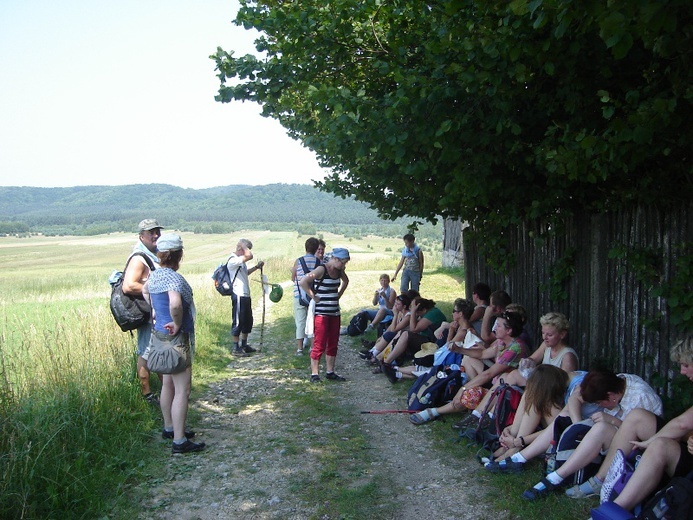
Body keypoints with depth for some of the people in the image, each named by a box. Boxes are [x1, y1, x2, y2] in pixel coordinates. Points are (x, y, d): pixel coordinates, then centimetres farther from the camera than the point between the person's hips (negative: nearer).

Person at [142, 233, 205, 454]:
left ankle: (169, 428, 35)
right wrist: (177, 323, -25)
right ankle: (179, 441, 2)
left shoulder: (154, 275, 5)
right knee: (182, 390, -2)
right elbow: (175, 304, -42)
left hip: (160, 334, 9)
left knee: (168, 384, 21)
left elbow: (145, 291, 28)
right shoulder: (174, 278, -23)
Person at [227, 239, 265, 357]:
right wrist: (243, 245, -17)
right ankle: (236, 348, 7)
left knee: (248, 321, 17)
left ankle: (244, 345, 29)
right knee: (238, 322, -2)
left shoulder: (240, 261, 14)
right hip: (238, 295, -10)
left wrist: (256, 267, 18)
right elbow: (250, 256, -32)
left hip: (245, 295, 10)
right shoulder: (233, 261, -17)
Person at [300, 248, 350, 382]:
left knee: (333, 344, 12)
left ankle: (330, 372, 21)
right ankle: (314, 374, 6)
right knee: (319, 344, -3)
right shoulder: (321, 269, -16)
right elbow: (303, 282, -25)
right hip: (321, 313, -8)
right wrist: (314, 297, -16)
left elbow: (345, 281, 29)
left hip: (335, 312, 8)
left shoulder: (339, 270, 7)